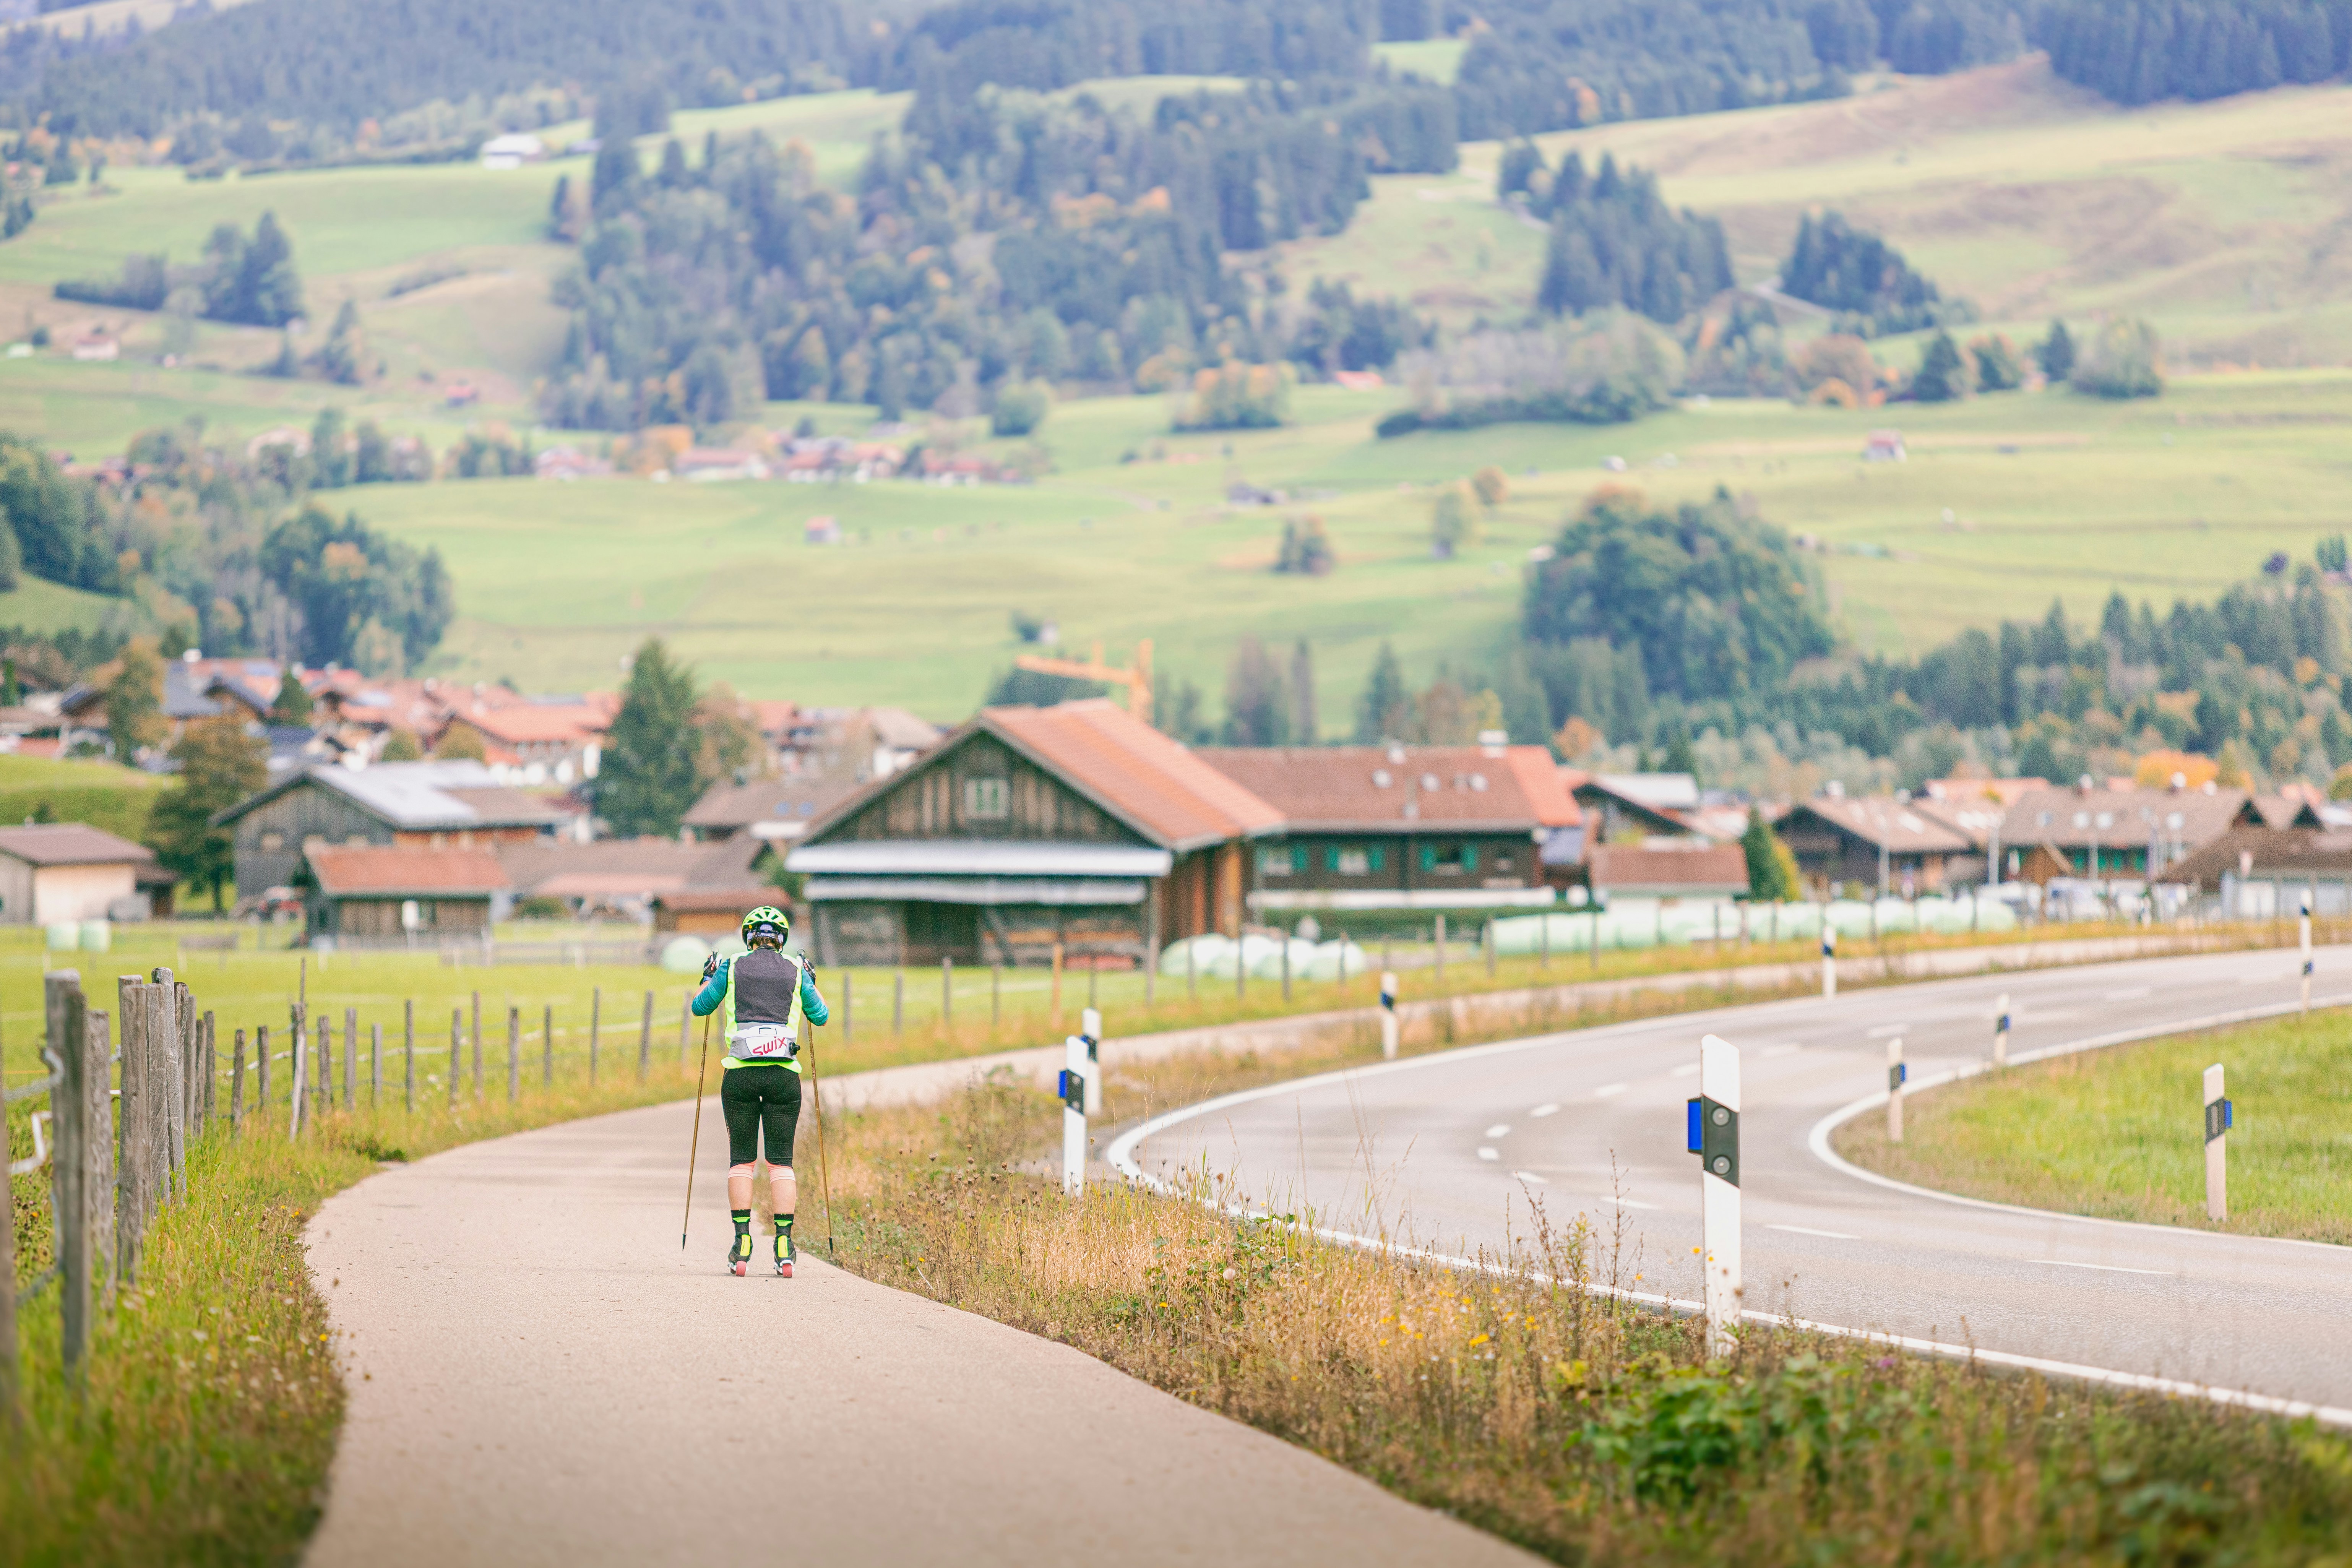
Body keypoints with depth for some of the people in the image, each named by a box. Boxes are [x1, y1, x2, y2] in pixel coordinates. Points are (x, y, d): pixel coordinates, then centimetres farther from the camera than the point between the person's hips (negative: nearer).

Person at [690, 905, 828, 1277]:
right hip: (785, 1076, 0)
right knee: (781, 1161, 5)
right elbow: (820, 1016, 17)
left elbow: (700, 1007, 15)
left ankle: (742, 1241, -1)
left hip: (740, 1075, 0)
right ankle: (784, 1246, -3)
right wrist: (810, 981, 33)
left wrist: (709, 976, 32)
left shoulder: (732, 968, 4)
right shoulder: (796, 971, 6)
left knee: (741, 1160, 8)